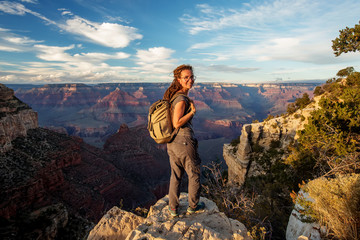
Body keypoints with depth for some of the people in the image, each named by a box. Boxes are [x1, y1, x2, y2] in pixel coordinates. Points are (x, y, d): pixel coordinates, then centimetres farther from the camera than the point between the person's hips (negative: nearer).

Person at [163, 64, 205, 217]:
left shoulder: (172, 95, 8)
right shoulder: (181, 99, -20)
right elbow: (177, 123, -24)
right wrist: (193, 111, -15)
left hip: (172, 143, 8)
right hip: (184, 142, -8)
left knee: (175, 176, 21)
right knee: (194, 175, 16)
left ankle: (173, 208, 34)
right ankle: (193, 206, 35)